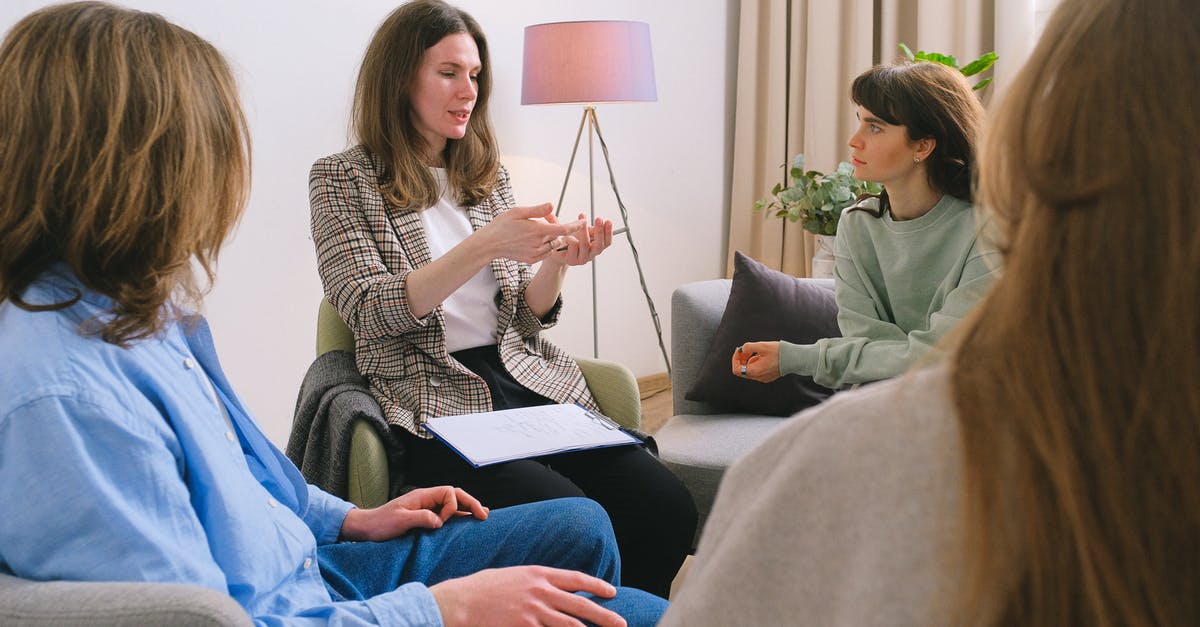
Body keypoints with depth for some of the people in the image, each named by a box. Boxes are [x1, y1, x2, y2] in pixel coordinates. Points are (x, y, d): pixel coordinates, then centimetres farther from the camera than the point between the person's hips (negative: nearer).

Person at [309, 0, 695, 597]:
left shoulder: (487, 176, 18)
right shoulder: (342, 179, 3)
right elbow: (370, 313, -10)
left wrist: (556, 262, -5)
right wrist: (483, 247, -19)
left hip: (529, 383, 5)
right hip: (435, 401, -5)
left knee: (667, 507, -20)